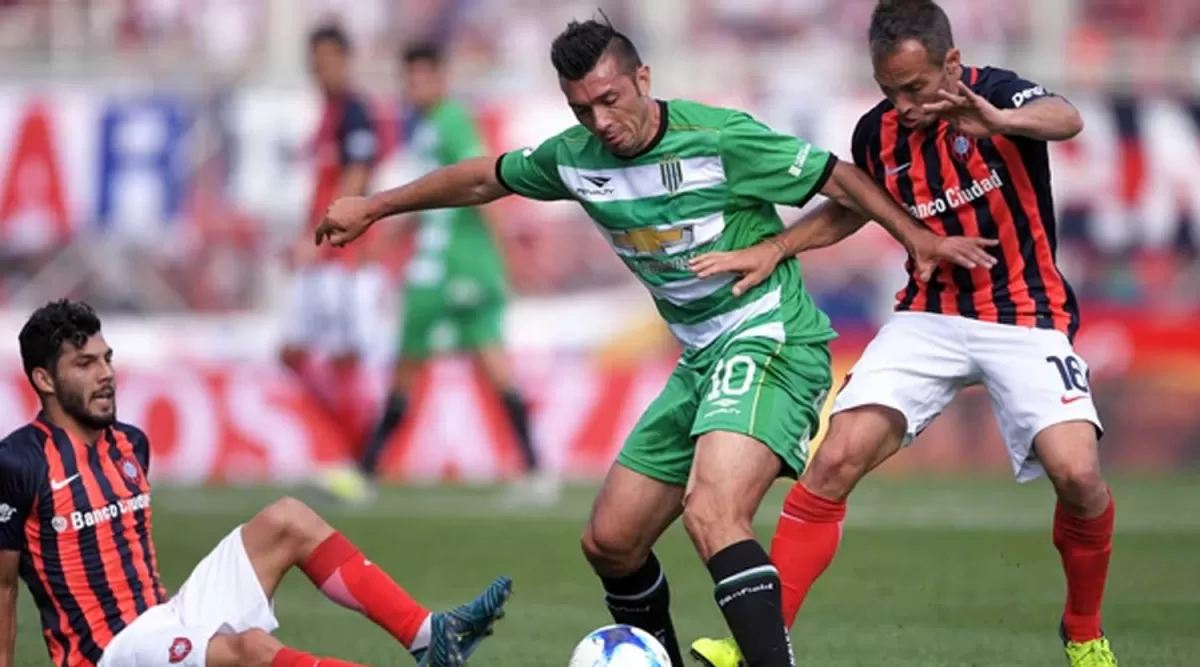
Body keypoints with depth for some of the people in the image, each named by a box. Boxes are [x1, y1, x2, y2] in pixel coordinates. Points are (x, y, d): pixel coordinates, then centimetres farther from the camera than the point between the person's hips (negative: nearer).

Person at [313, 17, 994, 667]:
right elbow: (485, 178, 20)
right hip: (702, 361, 8)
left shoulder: (720, 138, -17)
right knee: (610, 543, 10)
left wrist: (920, 237, -14)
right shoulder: (575, 159, 2)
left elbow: (837, 178, -7)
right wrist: (374, 207, 27)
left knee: (711, 513, -32)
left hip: (772, 342, -8)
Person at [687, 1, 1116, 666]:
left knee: (1076, 470, -22)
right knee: (838, 457, -15)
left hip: (1025, 317, -3)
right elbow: (849, 208, 20)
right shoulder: (878, 133, -1)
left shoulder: (995, 95, -15)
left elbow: (1067, 119, -38)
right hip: (930, 314, 3)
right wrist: (773, 249, 3)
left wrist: (1001, 121, -60)